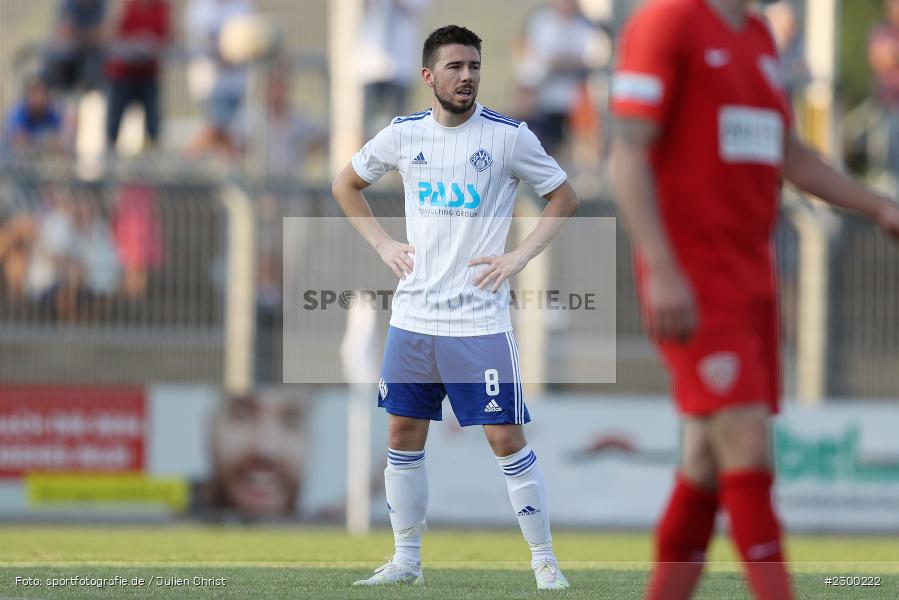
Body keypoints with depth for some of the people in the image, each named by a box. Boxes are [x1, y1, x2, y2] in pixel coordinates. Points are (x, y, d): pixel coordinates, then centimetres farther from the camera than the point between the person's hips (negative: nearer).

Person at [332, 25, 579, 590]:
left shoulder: (509, 136, -6)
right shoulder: (403, 134, 4)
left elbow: (565, 198, 4)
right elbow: (346, 184, 20)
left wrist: (520, 256, -7)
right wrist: (383, 244, 8)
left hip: (480, 320, -4)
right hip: (413, 315, 4)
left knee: (506, 438, -6)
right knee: (405, 435, 7)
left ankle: (544, 559, 3)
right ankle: (407, 560, 18)